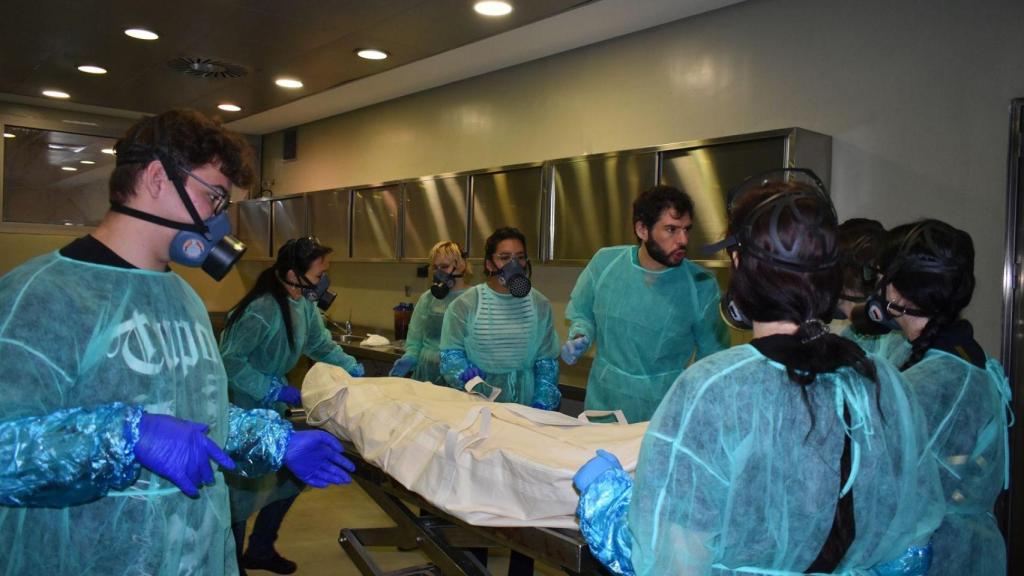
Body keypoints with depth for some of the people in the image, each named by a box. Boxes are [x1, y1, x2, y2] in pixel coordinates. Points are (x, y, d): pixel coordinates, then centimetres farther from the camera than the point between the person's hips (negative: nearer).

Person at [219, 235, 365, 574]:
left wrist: (357, 373, 0)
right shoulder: (262, 310, -30)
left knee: (290, 476, 13)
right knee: (243, 489, 2)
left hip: (270, 409, 8)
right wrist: (277, 391, -26)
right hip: (241, 411, -8)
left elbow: (322, 346, 9)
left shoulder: (305, 303, -3)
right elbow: (229, 362, -26)